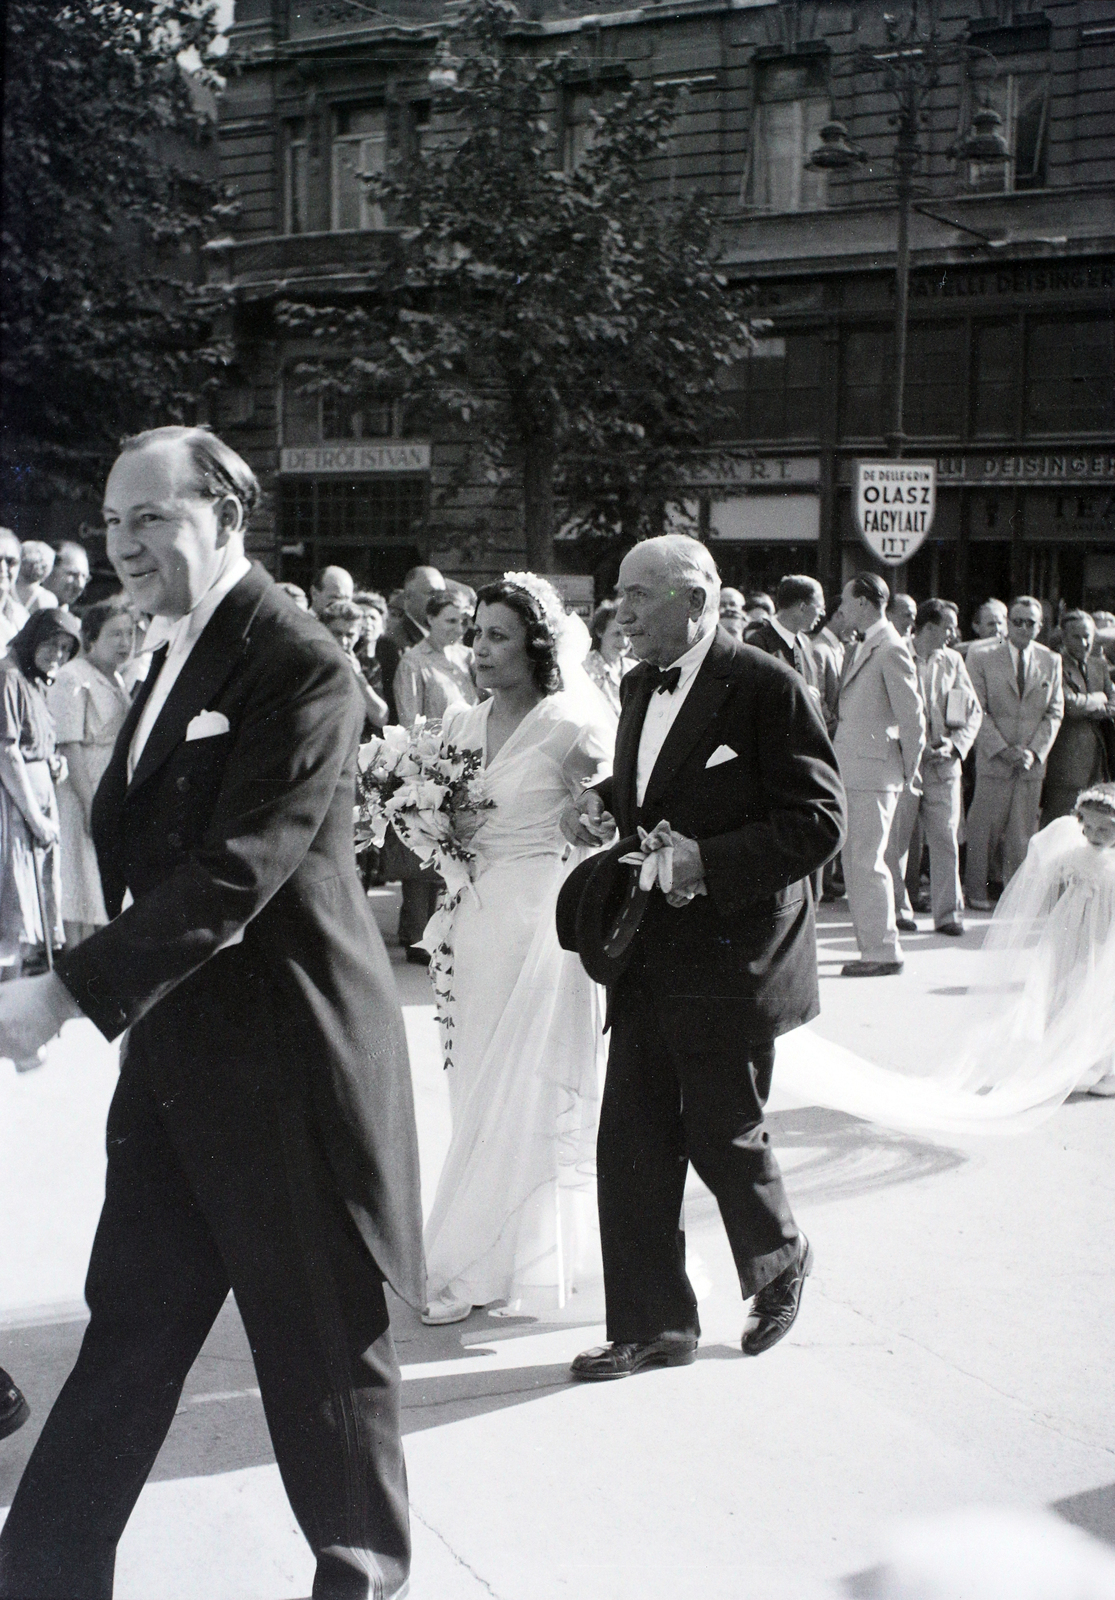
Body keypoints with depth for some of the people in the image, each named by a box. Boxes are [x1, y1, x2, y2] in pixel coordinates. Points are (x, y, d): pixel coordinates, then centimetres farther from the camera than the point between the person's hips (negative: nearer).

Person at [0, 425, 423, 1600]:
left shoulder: (297, 669, -17)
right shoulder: (175, 662, 13)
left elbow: (233, 874, -25)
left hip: (283, 1063, -8)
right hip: (176, 1058, 8)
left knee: (321, 1347, 8)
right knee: (128, 1332, 13)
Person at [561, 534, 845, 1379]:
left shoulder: (768, 688, -13)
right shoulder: (641, 686, 11)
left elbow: (818, 821, -15)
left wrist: (708, 863, -23)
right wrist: (602, 803, 3)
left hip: (731, 959, -7)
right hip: (649, 961, 7)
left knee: (723, 1135, 4)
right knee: (631, 1144, 5)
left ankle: (780, 1261, 35)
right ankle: (655, 1325, 17)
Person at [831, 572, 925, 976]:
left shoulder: (891, 650, -13)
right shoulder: (861, 648, 16)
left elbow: (912, 717, -12)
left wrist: (908, 772, -5)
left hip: (874, 771, -10)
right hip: (852, 771, 10)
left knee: (868, 862, -7)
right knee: (855, 862, 11)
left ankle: (884, 952, -1)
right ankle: (873, 946, 18)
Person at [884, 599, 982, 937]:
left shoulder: (952, 661, 11)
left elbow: (974, 712, 13)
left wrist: (955, 746, -3)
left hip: (944, 762, 4)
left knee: (945, 839, 1)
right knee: (897, 839, 0)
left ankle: (948, 913, 6)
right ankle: (898, 910, 11)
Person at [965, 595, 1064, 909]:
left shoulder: (1051, 662, 9)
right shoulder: (982, 658, 0)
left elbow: (1054, 713, 7)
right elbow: (977, 712, -4)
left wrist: (1035, 751, -6)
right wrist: (1002, 750, -12)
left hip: (1033, 763, 2)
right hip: (993, 762, -2)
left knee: (1023, 833, 4)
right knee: (985, 829, -1)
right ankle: (976, 890, 12)